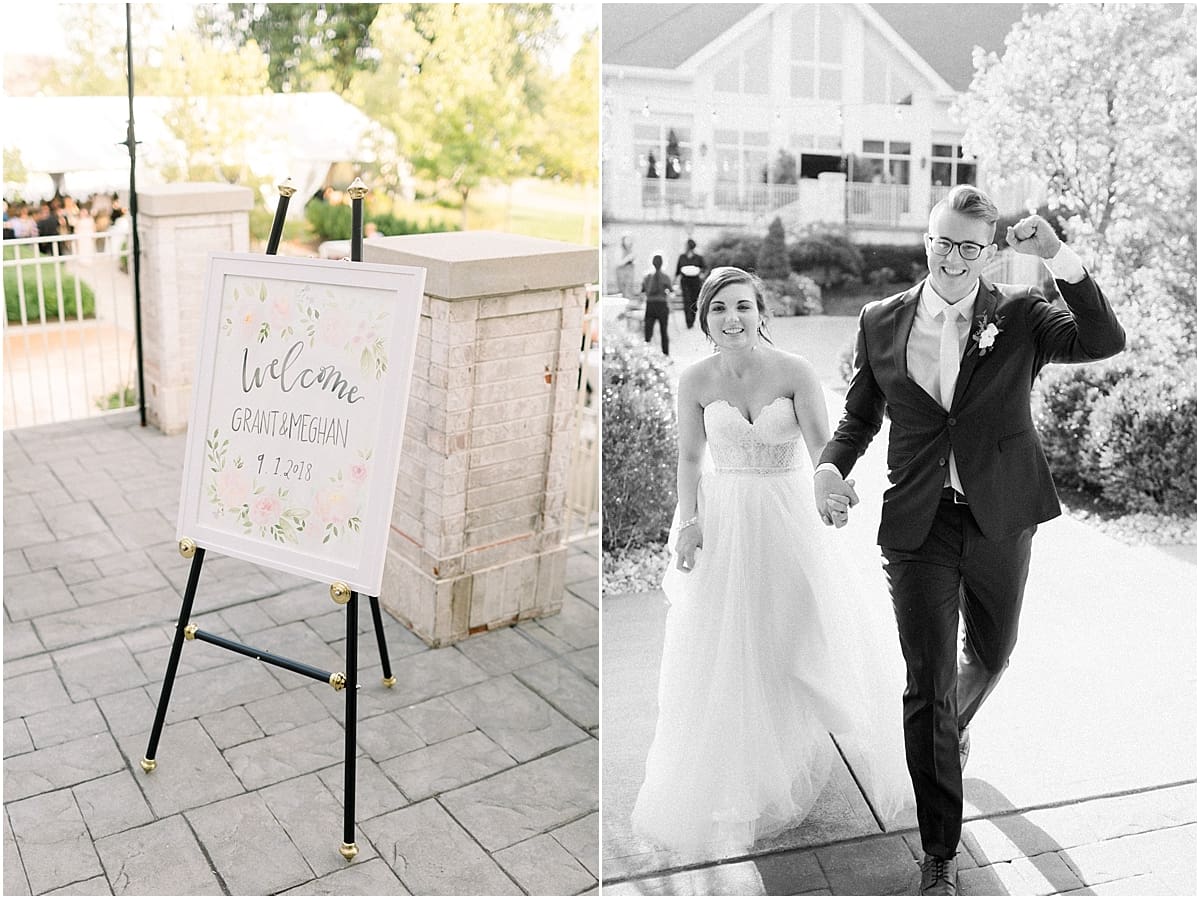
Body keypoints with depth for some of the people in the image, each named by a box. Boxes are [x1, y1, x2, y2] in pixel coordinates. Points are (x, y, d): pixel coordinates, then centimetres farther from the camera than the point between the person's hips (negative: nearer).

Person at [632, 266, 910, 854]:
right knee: (721, 658, 7)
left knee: (800, 647, 9)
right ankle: (729, 794, 26)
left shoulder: (795, 373, -11)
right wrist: (688, 521, -7)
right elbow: (690, 458, 3)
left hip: (788, 521, -1)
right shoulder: (695, 381, -5)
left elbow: (821, 448, -11)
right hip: (722, 523, 1)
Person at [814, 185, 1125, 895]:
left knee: (992, 656, 23)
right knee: (929, 688, -2)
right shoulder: (882, 322, 1)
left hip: (1002, 521, 1)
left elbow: (1106, 342, -18)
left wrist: (1060, 257, -25)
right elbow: (860, 415, 9)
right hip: (920, 525, -1)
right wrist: (831, 467, -9)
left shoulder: (1020, 315, -3)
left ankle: (956, 727, 59)